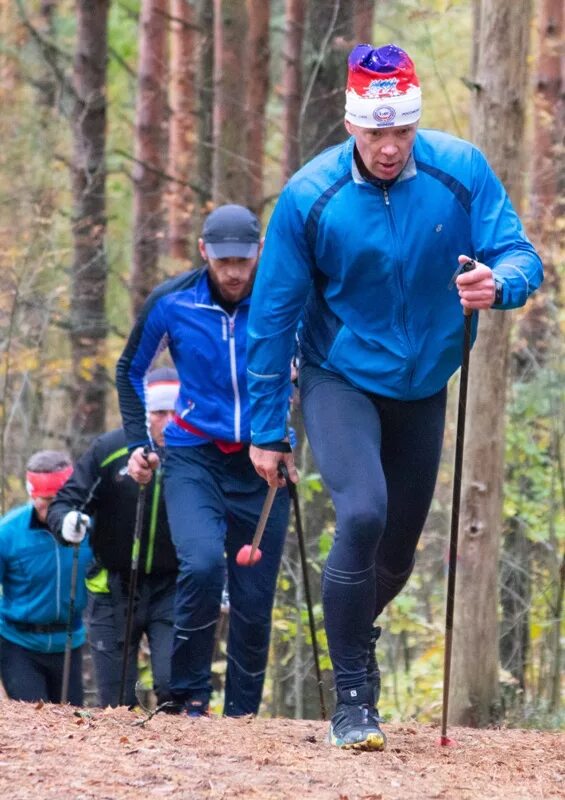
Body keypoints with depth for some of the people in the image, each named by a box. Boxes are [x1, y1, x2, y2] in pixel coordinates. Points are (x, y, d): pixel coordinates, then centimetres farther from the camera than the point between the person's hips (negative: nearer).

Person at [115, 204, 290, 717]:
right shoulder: (170, 303, -6)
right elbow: (130, 372, 12)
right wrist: (138, 443, 4)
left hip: (263, 463, 1)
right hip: (193, 457, -1)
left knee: (254, 599, 2)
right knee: (202, 563, -25)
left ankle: (242, 714, 17)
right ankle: (189, 694, -9)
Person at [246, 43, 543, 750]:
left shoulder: (462, 171, -15)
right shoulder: (310, 197, -18)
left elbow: (520, 257, -13)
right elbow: (273, 316, -10)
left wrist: (498, 284, -39)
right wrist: (266, 430, -8)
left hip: (422, 391, 3)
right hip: (340, 381, -3)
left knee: (398, 551, 15)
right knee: (362, 515, -26)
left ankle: (353, 630, 50)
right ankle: (352, 699, -16)